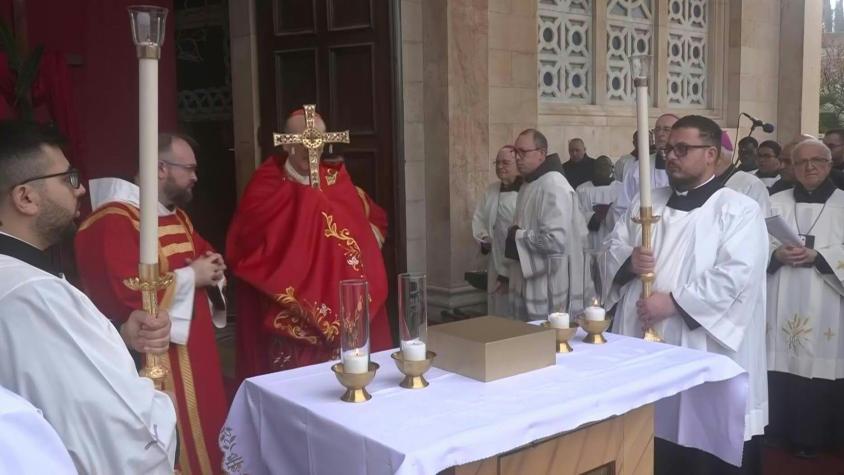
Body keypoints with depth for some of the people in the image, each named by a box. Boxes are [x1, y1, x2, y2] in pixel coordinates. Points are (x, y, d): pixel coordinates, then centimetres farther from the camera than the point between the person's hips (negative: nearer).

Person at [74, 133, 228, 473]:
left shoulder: (176, 215, 13)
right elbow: (123, 296, -29)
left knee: (205, 434, 18)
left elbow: (203, 253, 27)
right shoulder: (115, 221, -19)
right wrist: (190, 276, -18)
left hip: (195, 350, 10)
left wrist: (211, 268, 2)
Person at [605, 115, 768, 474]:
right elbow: (613, 246, 14)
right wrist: (629, 260, -9)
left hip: (704, 350, -5)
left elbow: (736, 275, -16)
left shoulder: (739, 210, -5)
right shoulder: (649, 202, 14)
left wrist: (674, 302, -20)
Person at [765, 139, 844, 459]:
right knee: (781, 367, -1)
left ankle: (813, 438, 13)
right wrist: (777, 254, -14)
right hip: (782, 306, 1)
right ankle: (780, 433, 14)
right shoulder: (775, 203, 10)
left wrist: (817, 256, -16)